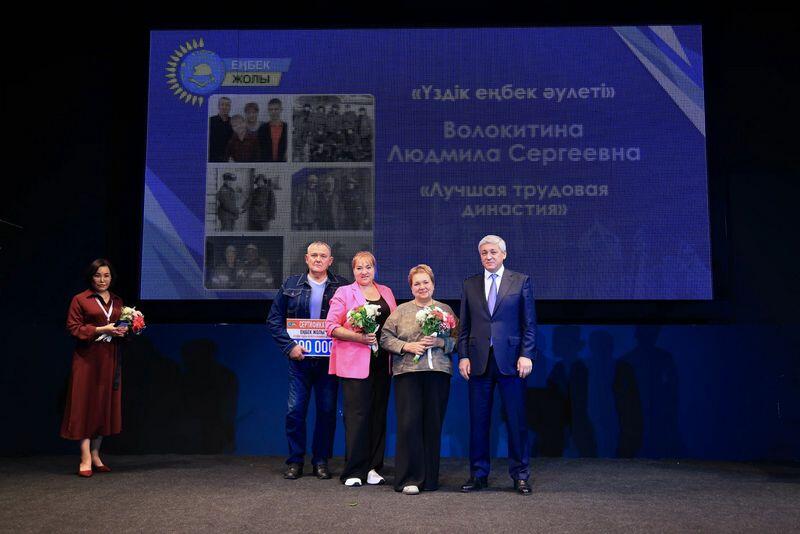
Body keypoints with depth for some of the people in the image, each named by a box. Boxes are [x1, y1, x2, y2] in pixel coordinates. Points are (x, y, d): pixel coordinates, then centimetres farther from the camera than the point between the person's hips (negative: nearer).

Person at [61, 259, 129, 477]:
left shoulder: (117, 301, 15)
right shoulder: (80, 300, -1)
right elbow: (74, 328, -7)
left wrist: (122, 331, -1)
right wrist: (101, 330, -16)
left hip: (110, 359, 5)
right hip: (87, 358, -5)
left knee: (105, 405, 7)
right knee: (86, 405, -6)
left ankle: (95, 455, 16)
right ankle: (86, 459, -5)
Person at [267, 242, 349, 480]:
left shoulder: (342, 287, 2)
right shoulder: (291, 285, 5)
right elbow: (274, 319, 5)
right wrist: (289, 346, -6)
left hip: (329, 359, 0)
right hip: (299, 358, 1)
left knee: (327, 411, 5)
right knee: (295, 410, 0)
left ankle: (321, 462, 17)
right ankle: (295, 462, 13)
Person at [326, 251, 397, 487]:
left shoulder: (386, 292, 17)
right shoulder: (343, 293, 3)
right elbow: (331, 326, -4)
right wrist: (357, 337, -15)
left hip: (382, 362, 5)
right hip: (355, 362, -5)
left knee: (379, 413, 6)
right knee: (356, 414, -5)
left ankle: (373, 468, 15)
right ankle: (353, 472, 2)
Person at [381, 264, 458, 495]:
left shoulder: (445, 310, 13)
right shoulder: (401, 311, 10)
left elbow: (457, 339, 9)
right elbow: (385, 338, 5)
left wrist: (440, 343, -9)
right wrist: (407, 347, -8)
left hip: (438, 372, 1)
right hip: (407, 372, -1)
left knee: (433, 424, 3)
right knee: (409, 423, -7)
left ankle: (430, 478, 14)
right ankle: (409, 478, 0)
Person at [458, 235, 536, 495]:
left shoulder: (521, 281, 6)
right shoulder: (470, 285, 12)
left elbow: (529, 323, 2)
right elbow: (464, 325, 11)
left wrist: (526, 355, -7)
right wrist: (463, 356, 1)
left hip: (511, 360, -2)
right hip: (478, 361, 2)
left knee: (516, 420, 2)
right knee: (478, 420, 6)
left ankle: (520, 475, 13)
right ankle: (478, 474, 16)